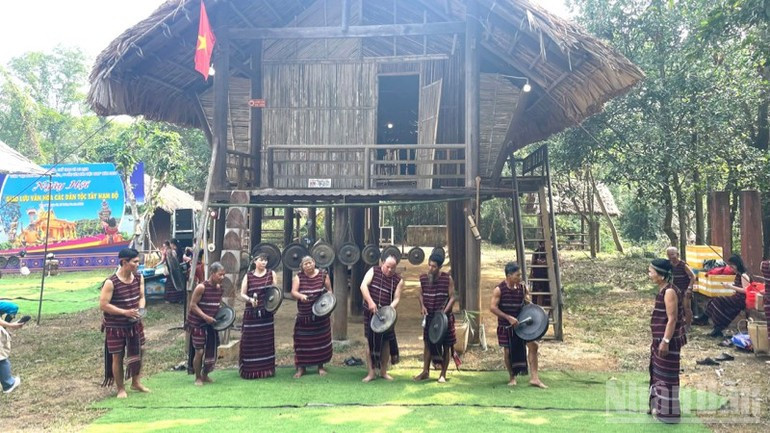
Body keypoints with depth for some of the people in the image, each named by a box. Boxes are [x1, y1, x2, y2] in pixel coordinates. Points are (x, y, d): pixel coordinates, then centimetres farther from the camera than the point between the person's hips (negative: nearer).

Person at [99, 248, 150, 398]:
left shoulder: (139, 278, -4)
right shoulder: (111, 283, -22)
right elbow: (103, 305, -20)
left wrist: (140, 309, -14)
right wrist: (125, 312, -25)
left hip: (134, 324, 6)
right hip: (115, 326, -6)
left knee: (138, 352, 15)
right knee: (117, 357, 6)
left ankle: (136, 382, 34)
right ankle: (121, 389, 22)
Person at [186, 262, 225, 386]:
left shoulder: (219, 288, 1)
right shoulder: (201, 287, -19)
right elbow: (193, 305, -17)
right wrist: (205, 317, -23)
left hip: (211, 324, 6)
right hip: (198, 324, -6)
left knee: (211, 351, 10)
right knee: (199, 351, -4)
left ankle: (205, 375, 29)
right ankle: (198, 378, 15)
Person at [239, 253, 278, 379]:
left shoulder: (271, 274, 5)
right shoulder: (248, 276, 3)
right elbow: (242, 295, 0)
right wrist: (250, 299, -19)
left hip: (266, 313, 1)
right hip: (251, 313, -1)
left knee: (266, 341, 4)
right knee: (250, 342, 0)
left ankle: (266, 369, 14)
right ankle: (249, 370, 11)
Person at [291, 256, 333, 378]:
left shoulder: (323, 275, 0)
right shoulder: (298, 277, -2)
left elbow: (329, 290, 7)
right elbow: (293, 292, -12)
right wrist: (301, 296, -33)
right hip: (304, 316, 0)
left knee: (321, 339, 6)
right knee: (302, 341, 1)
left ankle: (320, 366, 20)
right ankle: (301, 367, 13)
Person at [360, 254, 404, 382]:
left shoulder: (398, 280, -4)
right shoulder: (373, 271, -6)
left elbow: (396, 299, -7)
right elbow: (363, 286, -18)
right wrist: (370, 302, -30)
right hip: (370, 312, -1)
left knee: (386, 342, 7)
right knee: (370, 341, 2)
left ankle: (383, 372, 22)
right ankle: (371, 373, 11)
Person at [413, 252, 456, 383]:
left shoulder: (447, 278, -12)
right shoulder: (423, 278, -2)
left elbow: (452, 297, -11)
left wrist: (444, 311, -22)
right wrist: (422, 306, -8)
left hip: (444, 317, -3)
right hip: (429, 317, 3)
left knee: (445, 346, 4)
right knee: (427, 343, 10)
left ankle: (443, 374, 14)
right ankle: (425, 371, 21)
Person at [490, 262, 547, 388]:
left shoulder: (522, 287, -1)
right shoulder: (499, 289, -14)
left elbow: (527, 303, 15)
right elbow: (493, 307, -18)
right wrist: (509, 317, -24)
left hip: (521, 323, 4)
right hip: (506, 326, -4)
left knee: (533, 345, -6)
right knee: (508, 351, 5)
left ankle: (534, 378, 1)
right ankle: (512, 377, 26)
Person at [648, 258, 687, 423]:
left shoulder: (669, 292, -21)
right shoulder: (663, 290, 9)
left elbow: (672, 319, -22)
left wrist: (665, 341, -22)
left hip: (668, 341, -10)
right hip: (660, 339, 10)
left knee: (667, 374, 1)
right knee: (658, 372, 19)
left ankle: (669, 412, 12)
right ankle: (659, 407, 32)